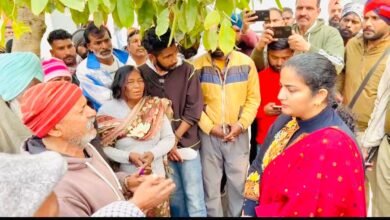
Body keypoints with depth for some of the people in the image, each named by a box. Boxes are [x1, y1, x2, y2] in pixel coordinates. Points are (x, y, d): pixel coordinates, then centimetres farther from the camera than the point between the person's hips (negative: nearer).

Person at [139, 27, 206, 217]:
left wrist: (174, 139, -9)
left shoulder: (186, 70, -8)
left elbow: (193, 111, -7)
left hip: (186, 143, -1)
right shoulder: (141, 74, -6)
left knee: (194, 198, 4)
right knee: (174, 196, 14)